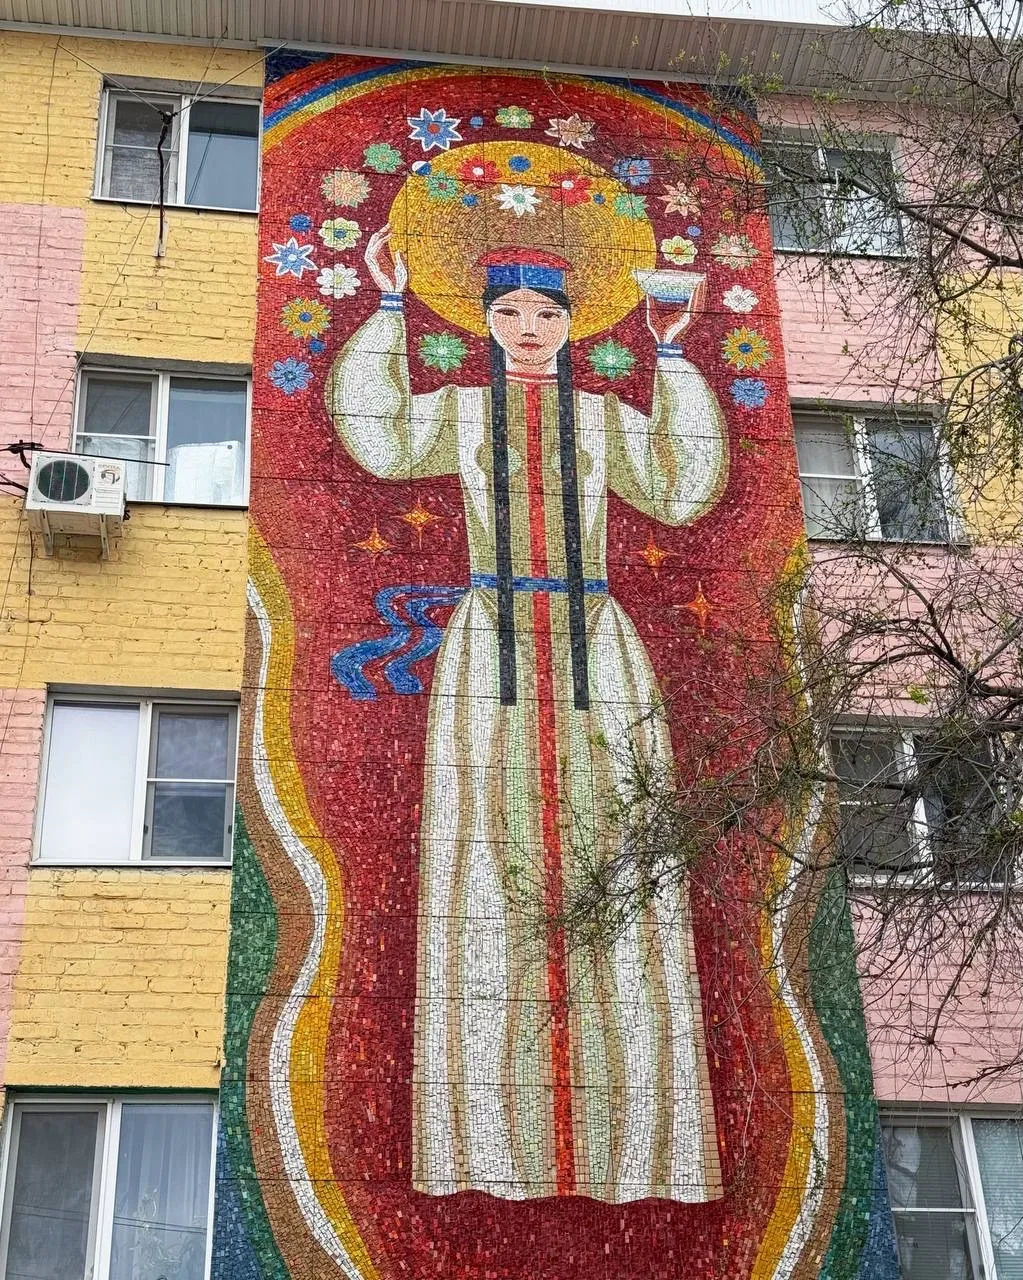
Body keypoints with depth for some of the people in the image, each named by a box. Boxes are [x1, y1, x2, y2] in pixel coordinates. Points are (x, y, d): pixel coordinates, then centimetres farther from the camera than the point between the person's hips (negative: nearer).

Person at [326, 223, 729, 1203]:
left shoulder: (604, 418, 17)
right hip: (491, 650, -1)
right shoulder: (460, 411, 15)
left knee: (605, 858, -7)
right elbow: (376, 433, -2)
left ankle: (623, 1145, -3)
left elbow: (686, 489, 7)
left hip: (593, 648, 1)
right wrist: (390, 306, 4)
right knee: (491, 864, -10)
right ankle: (497, 1142, -7)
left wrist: (671, 359, 10)